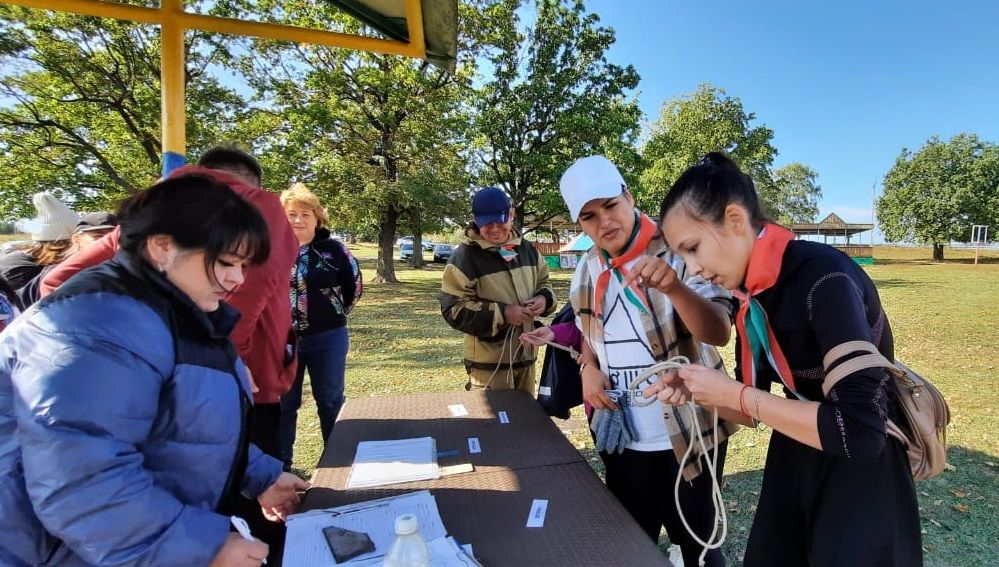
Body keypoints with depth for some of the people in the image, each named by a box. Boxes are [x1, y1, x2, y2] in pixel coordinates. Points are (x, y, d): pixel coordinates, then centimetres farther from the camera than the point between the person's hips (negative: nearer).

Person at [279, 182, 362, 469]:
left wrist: (333, 314, 4)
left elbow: (354, 286, 2)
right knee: (283, 402, 13)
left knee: (330, 401, 12)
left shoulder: (333, 249, -7)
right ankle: (280, 463, 28)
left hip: (327, 338, -1)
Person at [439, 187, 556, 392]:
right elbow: (453, 309, -17)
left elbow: (543, 283, 19)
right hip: (489, 362, -6)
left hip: (526, 355, 6)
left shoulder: (527, 249, 5)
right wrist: (502, 314, -24)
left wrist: (544, 299, -6)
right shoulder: (464, 256, -15)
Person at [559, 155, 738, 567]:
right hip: (621, 437, 5)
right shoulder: (587, 270, 1)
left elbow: (719, 332, -25)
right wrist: (588, 368, -4)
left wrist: (674, 287, -44)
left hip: (688, 435, -4)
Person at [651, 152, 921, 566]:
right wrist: (696, 392, -14)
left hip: (860, 476, -7)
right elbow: (753, 407, 5)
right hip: (792, 465, 7)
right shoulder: (749, 293, -3)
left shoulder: (824, 277, -27)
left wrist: (735, 394, -27)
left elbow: (859, 430, -34)